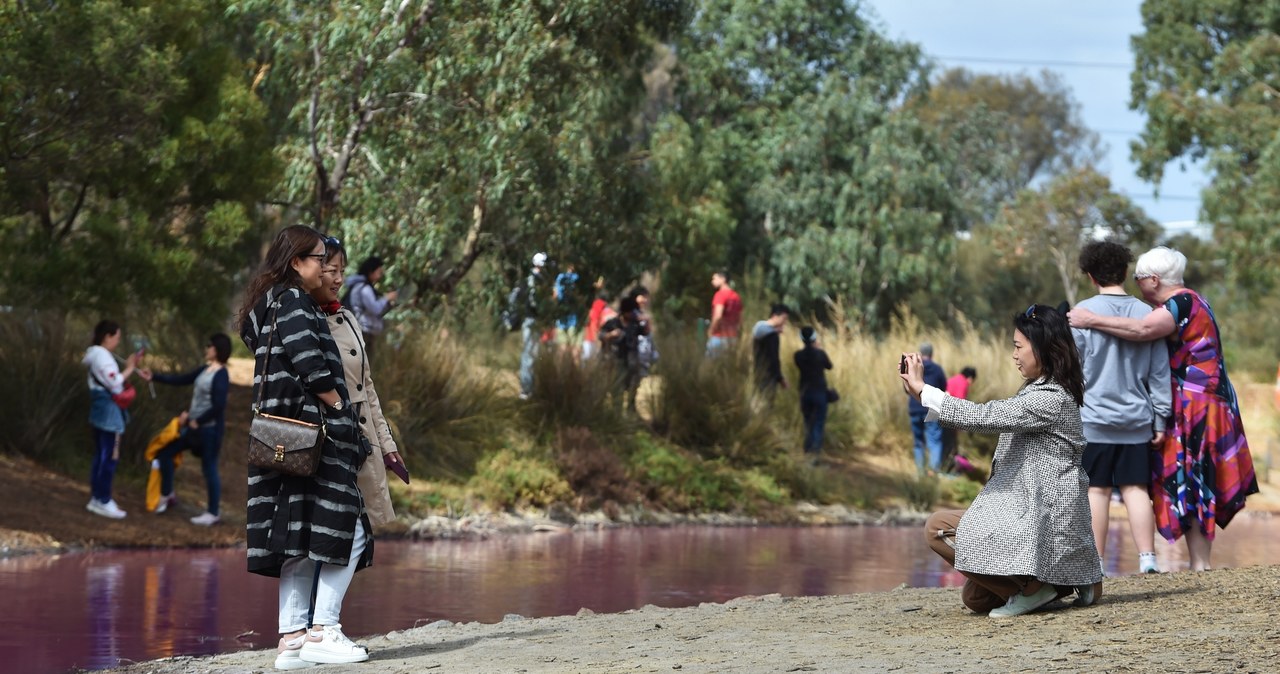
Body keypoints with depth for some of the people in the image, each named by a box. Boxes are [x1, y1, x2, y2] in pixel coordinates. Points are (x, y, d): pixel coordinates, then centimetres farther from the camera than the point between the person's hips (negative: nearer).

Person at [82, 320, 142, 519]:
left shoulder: (98, 355, 16)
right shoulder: (102, 356, -17)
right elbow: (115, 383, -23)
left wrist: (129, 367, 7)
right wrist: (129, 369, -11)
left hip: (101, 412, 11)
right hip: (109, 412, -11)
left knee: (101, 456, 14)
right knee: (110, 457, -7)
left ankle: (96, 498, 18)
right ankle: (103, 502, -4)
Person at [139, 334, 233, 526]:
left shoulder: (221, 375, -18)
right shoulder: (204, 370, 9)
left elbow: (218, 406, -23)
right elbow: (181, 380, 16)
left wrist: (197, 421, -16)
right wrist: (154, 377, 13)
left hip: (210, 429, -9)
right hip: (195, 426, 9)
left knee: (209, 469, 0)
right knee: (165, 452, 13)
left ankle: (213, 514, 11)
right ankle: (167, 495, 29)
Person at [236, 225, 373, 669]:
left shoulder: (266, 306, 21)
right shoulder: (293, 301, -9)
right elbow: (310, 363, -19)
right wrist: (339, 407, -8)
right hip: (313, 430, -10)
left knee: (300, 541, 7)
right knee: (346, 532, -8)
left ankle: (292, 639, 4)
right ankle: (321, 631, -11)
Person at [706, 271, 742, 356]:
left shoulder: (720, 294, -11)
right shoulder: (736, 296, 13)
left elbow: (718, 316, -21)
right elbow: (740, 319, 18)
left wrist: (711, 331, -9)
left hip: (719, 337, -8)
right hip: (733, 337, 8)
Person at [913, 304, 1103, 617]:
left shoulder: (1050, 400, -17)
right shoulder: (1039, 393, 15)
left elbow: (983, 416, -21)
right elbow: (990, 417, 14)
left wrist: (923, 390, -14)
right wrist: (922, 393, 7)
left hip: (1042, 517, -10)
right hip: (1027, 509, 10)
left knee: (939, 527, -15)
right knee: (975, 598, 13)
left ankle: (1031, 585, -11)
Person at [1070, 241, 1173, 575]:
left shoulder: (1082, 313, -7)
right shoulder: (1146, 314, 2)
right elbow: (1160, 374, 5)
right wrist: (1160, 421, 11)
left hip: (1094, 419, -3)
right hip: (1137, 421, 3)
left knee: (1096, 490, 2)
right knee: (1136, 488, 6)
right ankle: (1147, 559, 3)